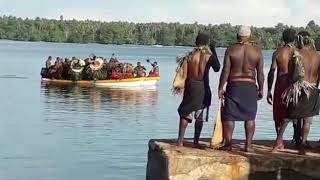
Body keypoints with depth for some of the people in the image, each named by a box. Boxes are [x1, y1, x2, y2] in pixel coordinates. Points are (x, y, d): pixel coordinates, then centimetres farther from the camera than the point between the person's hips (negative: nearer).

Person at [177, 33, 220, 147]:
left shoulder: (190, 55, -1)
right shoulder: (209, 56, -5)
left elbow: (184, 73, 0)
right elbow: (217, 68, 12)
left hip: (190, 85, 2)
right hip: (203, 87, -1)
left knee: (185, 113, 8)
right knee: (200, 116, 8)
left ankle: (180, 140, 2)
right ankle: (196, 141, 9)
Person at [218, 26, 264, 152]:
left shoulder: (231, 50, -4)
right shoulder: (257, 51, 0)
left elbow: (225, 71, -7)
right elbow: (260, 73, 1)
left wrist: (221, 88, -2)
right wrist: (261, 89, 10)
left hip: (233, 85, -1)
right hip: (250, 86, 2)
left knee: (228, 116, 5)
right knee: (250, 117, 9)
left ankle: (228, 144, 3)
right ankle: (248, 145, 7)